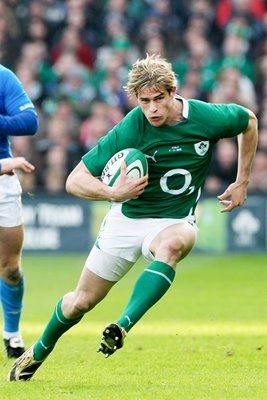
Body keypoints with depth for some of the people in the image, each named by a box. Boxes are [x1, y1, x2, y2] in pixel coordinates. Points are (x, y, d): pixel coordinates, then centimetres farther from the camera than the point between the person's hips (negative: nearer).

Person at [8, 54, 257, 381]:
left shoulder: (206, 118, -17)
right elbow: (75, 180, -18)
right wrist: (113, 192, -37)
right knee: (83, 300, 7)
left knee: (171, 245, -39)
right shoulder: (129, 130, -22)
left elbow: (248, 121, 7)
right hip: (128, 218, 0)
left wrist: (242, 182, 6)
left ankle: (123, 326, -44)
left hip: (174, 221, 0)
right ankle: (39, 351, 36)